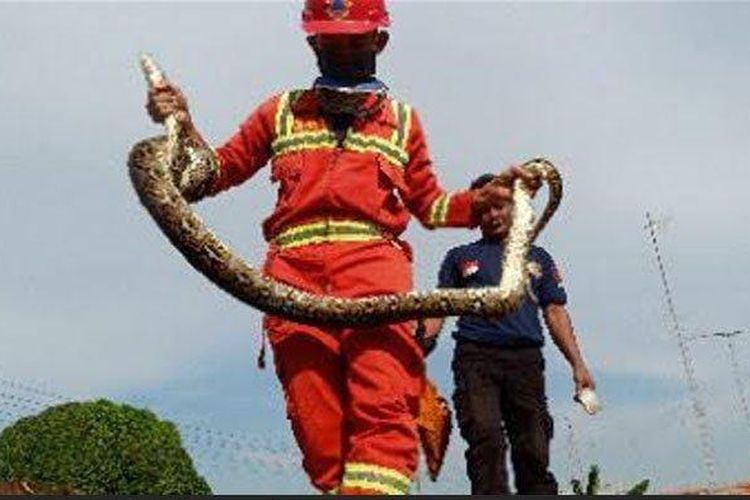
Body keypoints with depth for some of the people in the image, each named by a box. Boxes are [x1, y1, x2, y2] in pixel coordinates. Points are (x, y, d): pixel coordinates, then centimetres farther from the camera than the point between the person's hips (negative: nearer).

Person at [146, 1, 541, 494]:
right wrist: (185, 126, 12)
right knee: (317, 426, -8)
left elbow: (431, 205, 29)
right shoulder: (283, 111, 27)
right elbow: (219, 171, 29)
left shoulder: (402, 119, 27)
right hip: (295, 272, 1)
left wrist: (490, 195, 14)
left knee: (384, 409, -24)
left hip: (374, 263, -1)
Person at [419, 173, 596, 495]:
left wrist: (578, 364, 7)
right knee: (486, 441, -19)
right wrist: (424, 340, -10)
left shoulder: (537, 258, 25)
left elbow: (555, 313, 19)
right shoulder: (460, 257, 21)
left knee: (533, 450, -5)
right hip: (475, 358, -1)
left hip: (526, 359, 2)